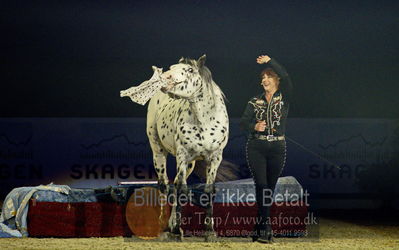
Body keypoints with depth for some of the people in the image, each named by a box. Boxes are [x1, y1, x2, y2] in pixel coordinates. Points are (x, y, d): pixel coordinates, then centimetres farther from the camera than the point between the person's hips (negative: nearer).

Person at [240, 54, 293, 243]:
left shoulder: (283, 98, 4)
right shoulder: (255, 102, 10)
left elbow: (286, 77, -13)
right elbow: (243, 123, 4)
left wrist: (270, 61, -12)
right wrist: (254, 127, -16)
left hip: (277, 149, 0)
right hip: (256, 148, 0)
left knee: (270, 188, 3)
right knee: (261, 185, -13)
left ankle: (260, 229, 11)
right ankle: (265, 227, -17)